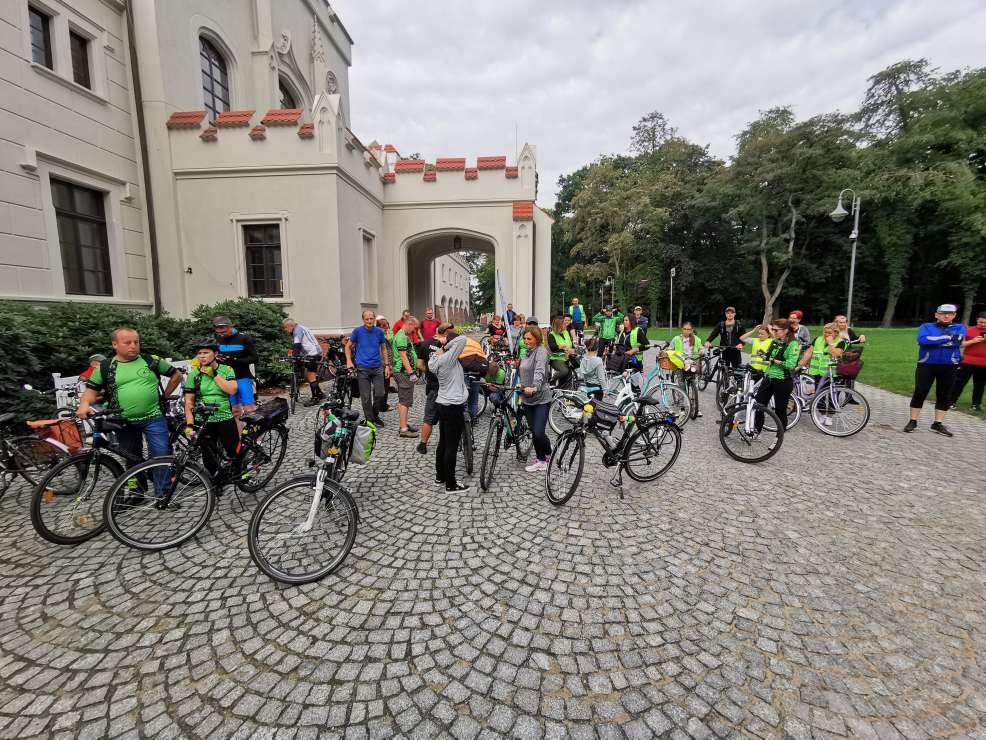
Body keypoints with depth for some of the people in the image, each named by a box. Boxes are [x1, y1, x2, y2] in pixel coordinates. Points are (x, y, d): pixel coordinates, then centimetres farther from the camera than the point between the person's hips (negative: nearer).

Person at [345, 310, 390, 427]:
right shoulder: (358, 331, -3)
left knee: (380, 394, 0)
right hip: (362, 368, -2)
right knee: (366, 397, 1)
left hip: (377, 367, 2)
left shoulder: (379, 332, 3)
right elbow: (348, 346, 7)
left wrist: (386, 365, 9)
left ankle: (375, 416, 23)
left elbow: (383, 349, 13)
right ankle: (369, 420, 16)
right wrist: (349, 361, -5)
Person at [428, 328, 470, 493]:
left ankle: (440, 476, 32)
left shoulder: (438, 358, 6)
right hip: (454, 407, -9)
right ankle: (451, 485, 8)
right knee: (452, 447, -1)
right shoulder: (448, 358, -19)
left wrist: (443, 345, 8)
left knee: (443, 443, 19)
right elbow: (462, 339, -23)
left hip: (442, 404, 9)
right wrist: (446, 344, -13)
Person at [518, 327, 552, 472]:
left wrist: (534, 387, -45)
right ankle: (540, 460, 23)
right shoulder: (528, 352, 14)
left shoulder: (541, 351, -12)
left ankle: (548, 454, 17)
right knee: (534, 432, 10)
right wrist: (522, 387, 22)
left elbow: (540, 371, -30)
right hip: (527, 399, 8)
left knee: (539, 433, -11)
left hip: (541, 399, -8)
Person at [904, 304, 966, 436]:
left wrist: (933, 341, -12)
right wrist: (947, 337, -13)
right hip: (926, 366, -2)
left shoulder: (960, 328, 8)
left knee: (945, 396, 7)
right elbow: (923, 340, -18)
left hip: (949, 368, 2)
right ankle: (913, 421, 8)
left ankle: (937, 424, 17)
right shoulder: (926, 327, 1)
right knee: (919, 394, -1)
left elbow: (958, 340, -13)